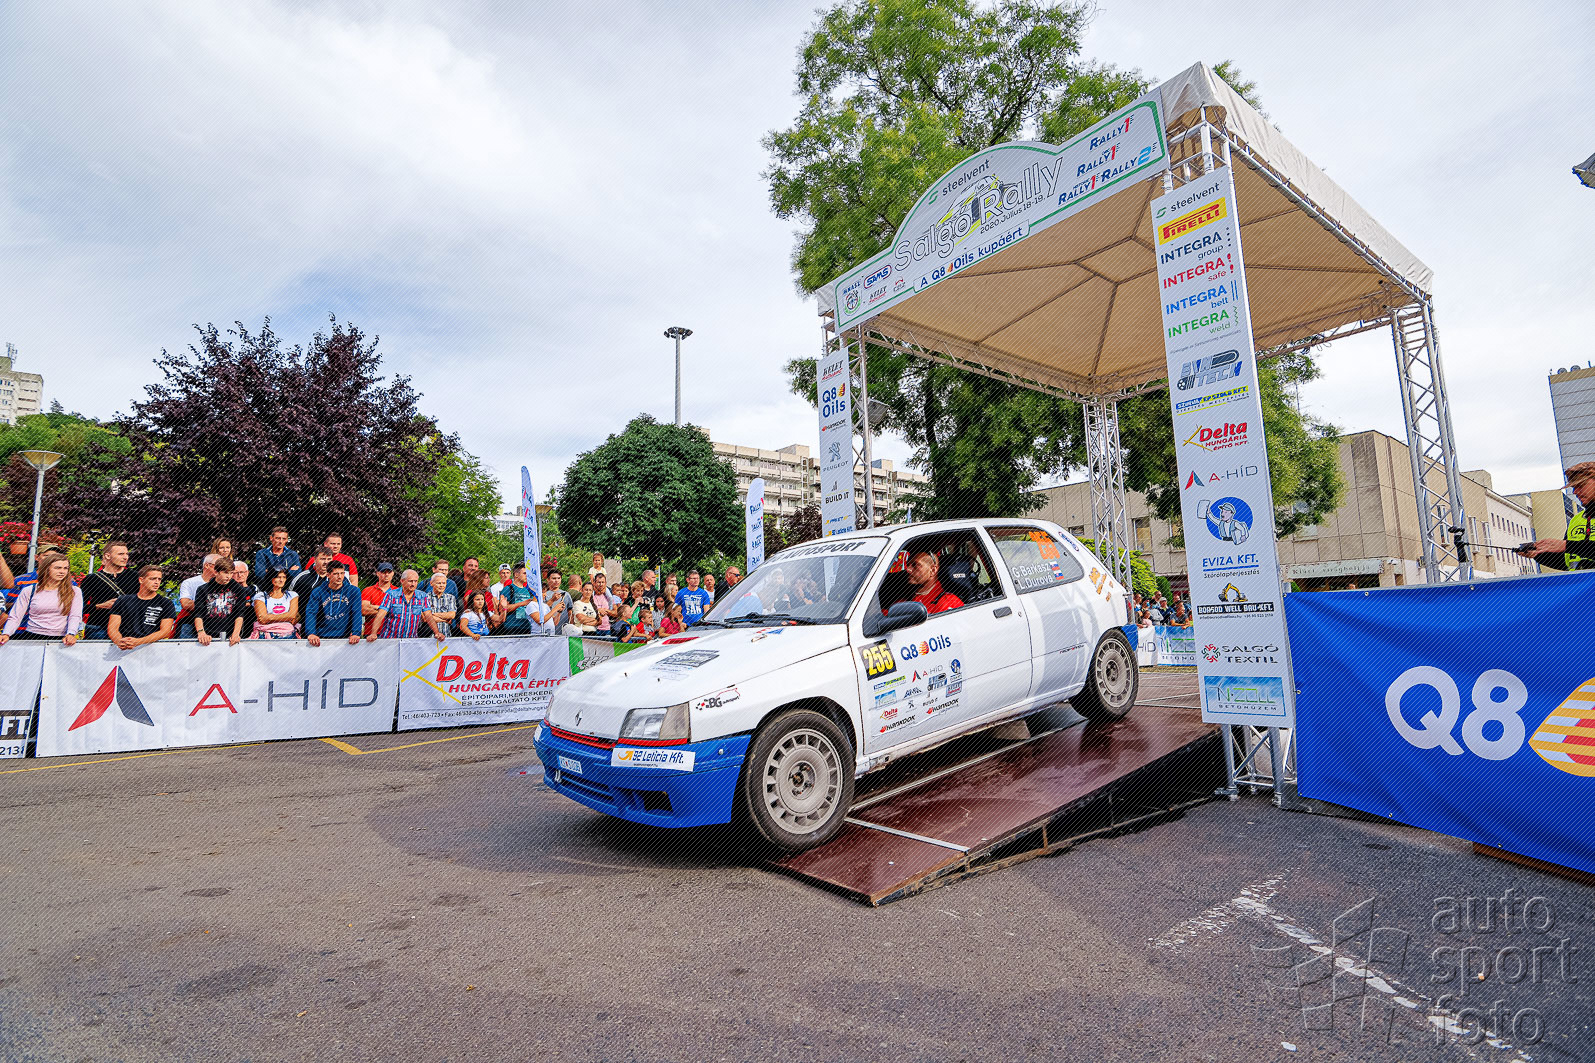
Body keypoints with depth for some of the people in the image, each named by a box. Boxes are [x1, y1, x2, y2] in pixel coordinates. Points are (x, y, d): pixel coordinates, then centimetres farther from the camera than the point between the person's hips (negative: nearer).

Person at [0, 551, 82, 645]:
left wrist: (71, 634, -21)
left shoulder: (74, 592, 10)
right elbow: (15, 617, 9)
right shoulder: (29, 591, 12)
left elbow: (75, 616, -2)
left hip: (59, 639, -2)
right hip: (31, 636, 2)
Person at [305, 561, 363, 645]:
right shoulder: (317, 592, 8)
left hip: (344, 637, -1)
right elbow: (310, 613, -3)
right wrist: (311, 634, -20)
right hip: (321, 637, 1)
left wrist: (355, 633, -19)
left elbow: (356, 613, -3)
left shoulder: (353, 591, 6)